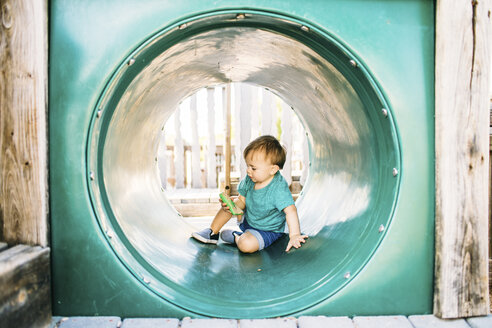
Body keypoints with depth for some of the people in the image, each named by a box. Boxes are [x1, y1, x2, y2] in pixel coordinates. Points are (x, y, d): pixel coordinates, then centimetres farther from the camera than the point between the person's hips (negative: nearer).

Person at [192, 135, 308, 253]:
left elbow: (290, 210, -38)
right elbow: (242, 200, 0)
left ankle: (236, 238, 3)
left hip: (268, 231, -7)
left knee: (247, 245, -31)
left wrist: (294, 235, -45)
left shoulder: (279, 188, -32)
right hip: (247, 220, 7)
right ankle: (212, 233, 19)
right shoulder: (249, 179, -11)